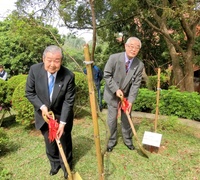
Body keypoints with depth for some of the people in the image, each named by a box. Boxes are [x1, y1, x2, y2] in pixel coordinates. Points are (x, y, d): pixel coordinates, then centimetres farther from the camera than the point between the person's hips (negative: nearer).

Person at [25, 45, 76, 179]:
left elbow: (69, 101, -20)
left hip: (62, 114, -1)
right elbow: (29, 92, -7)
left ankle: (66, 165, 42)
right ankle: (55, 163, 46)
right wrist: (42, 107, -19)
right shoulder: (35, 70, -20)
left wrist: (62, 123, -21)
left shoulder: (69, 76, -25)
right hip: (44, 113, 2)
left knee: (64, 140, 15)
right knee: (49, 141, 18)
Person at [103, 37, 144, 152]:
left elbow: (136, 84, -11)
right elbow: (107, 75, -14)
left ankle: (128, 140, 34)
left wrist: (130, 100, -19)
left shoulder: (140, 65, -12)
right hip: (113, 95, -2)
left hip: (127, 96, 2)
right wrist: (116, 89, -21)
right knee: (112, 120, 6)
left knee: (126, 119, 13)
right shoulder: (114, 58, -19)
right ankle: (112, 140, 28)